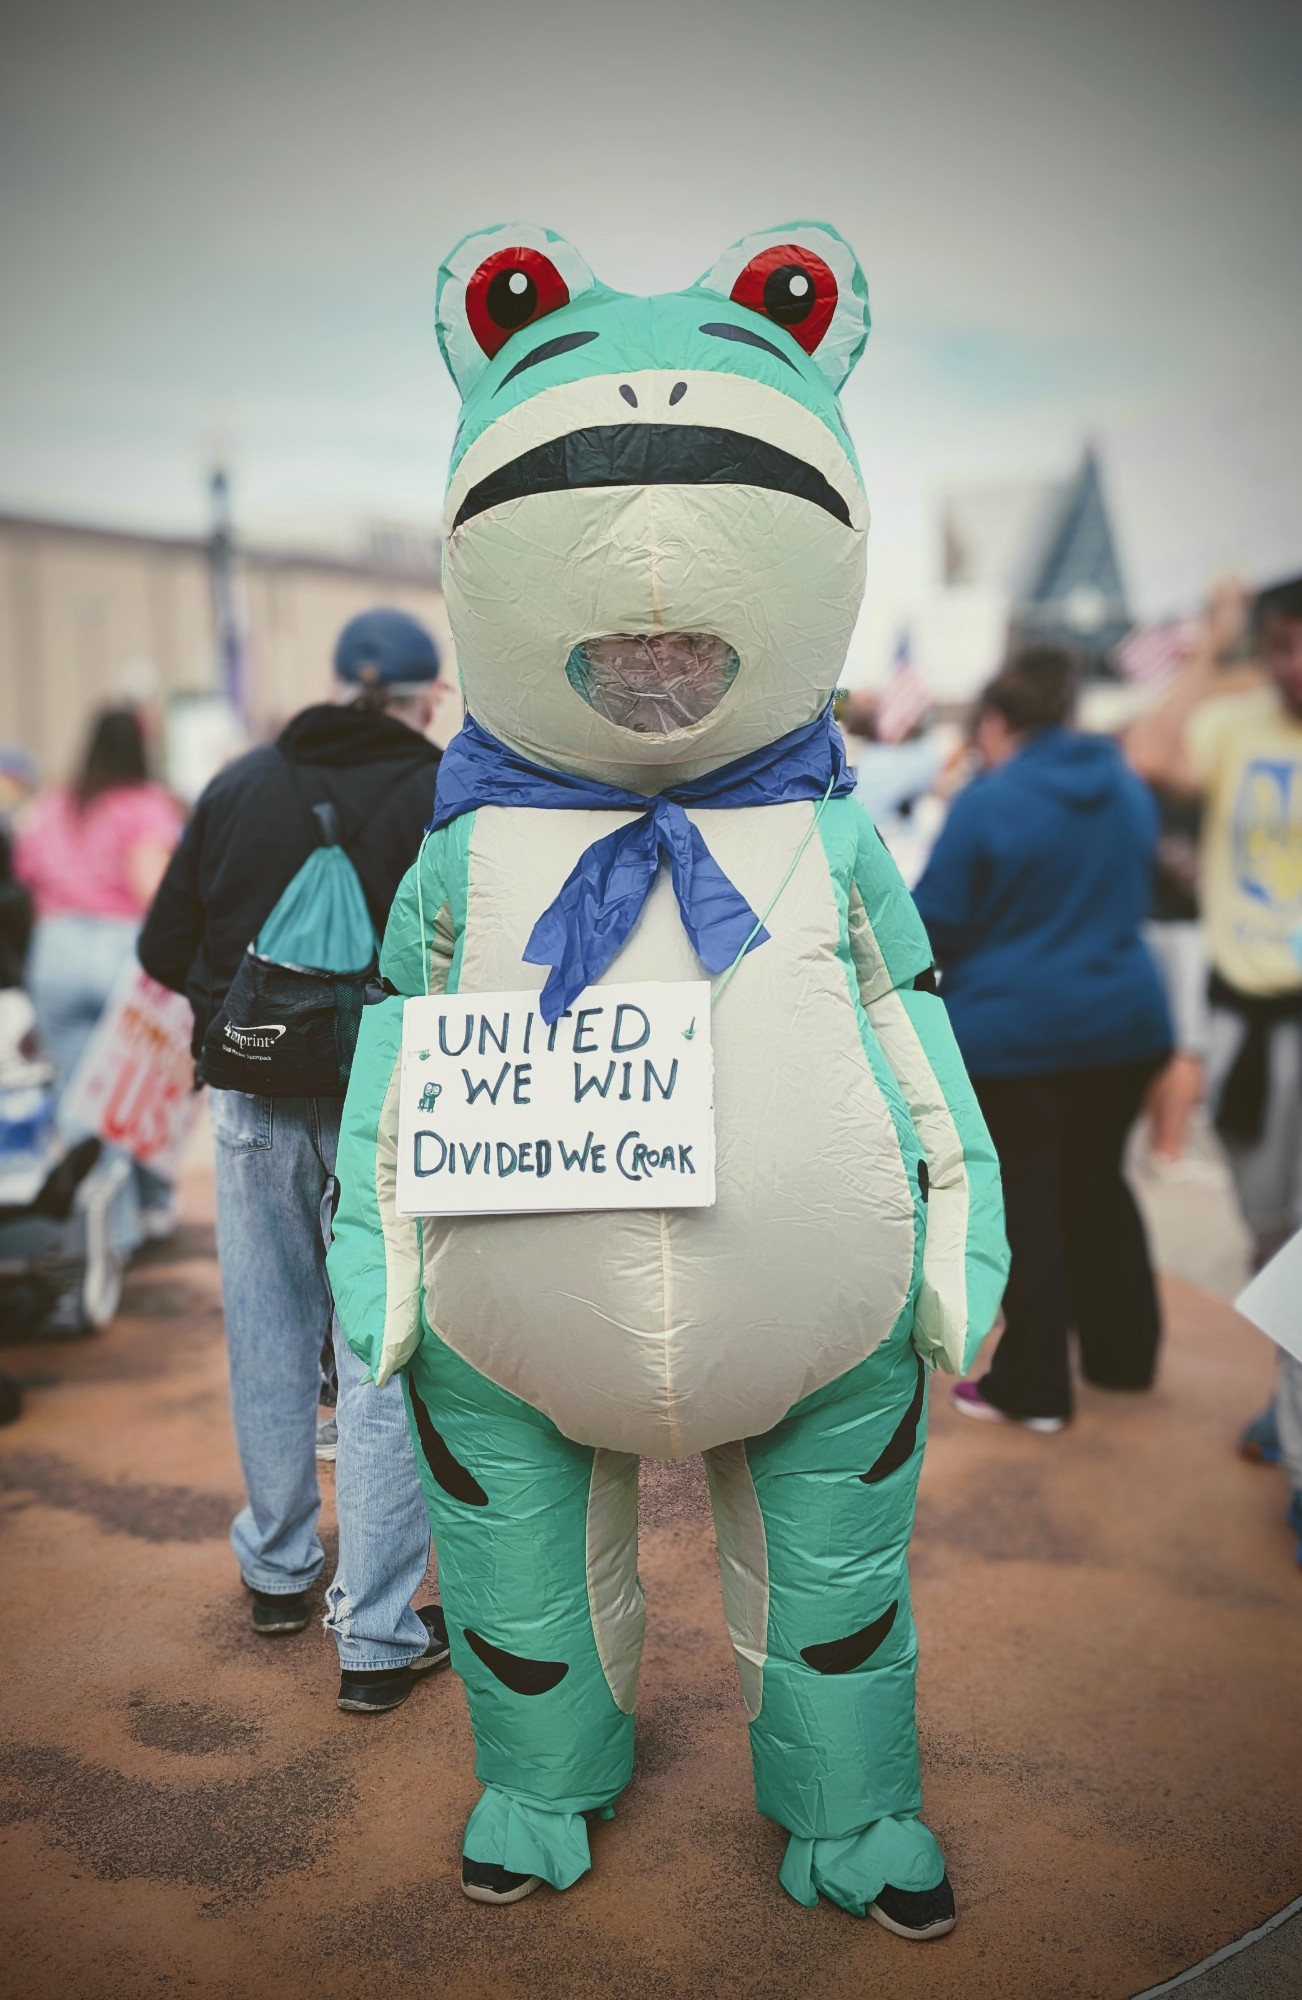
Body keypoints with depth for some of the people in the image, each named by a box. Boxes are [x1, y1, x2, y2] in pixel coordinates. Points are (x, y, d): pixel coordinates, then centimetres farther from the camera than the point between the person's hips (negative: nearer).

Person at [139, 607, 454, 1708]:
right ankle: (377, 1637, 9)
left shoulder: (240, 784, 3)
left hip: (257, 1108, 4)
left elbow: (165, 948, 6)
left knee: (271, 1347, 18)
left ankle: (279, 1571, 37)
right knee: (383, 1360, 3)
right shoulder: (447, 795, -9)